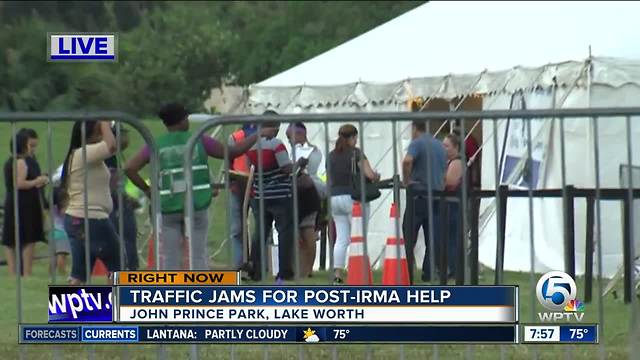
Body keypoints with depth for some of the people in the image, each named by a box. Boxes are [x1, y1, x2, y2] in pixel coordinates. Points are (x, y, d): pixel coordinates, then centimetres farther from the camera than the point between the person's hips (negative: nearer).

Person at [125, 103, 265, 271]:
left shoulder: (156, 145, 2)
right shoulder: (198, 141, 1)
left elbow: (130, 168, -6)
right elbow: (232, 152, 7)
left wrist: (146, 189, 6)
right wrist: (256, 137, 19)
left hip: (168, 208, 1)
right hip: (197, 206, -1)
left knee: (169, 257, 6)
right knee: (199, 255, 6)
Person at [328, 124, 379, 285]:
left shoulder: (331, 155, 10)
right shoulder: (356, 153, -7)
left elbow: (330, 179, 12)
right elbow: (370, 174, -14)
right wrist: (377, 176, 5)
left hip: (334, 198, 5)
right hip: (353, 197, -5)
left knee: (341, 239, 6)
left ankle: (337, 274, -3)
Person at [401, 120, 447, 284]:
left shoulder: (417, 143, -7)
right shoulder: (440, 146, 15)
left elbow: (407, 161, -26)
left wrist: (406, 181, -14)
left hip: (419, 195, -6)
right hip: (437, 195, 6)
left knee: (408, 239, 0)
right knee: (433, 240, 6)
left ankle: (407, 276, -4)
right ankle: (429, 275, 2)